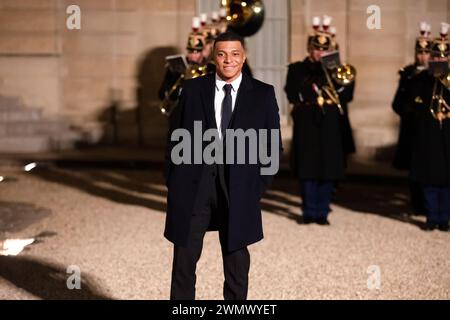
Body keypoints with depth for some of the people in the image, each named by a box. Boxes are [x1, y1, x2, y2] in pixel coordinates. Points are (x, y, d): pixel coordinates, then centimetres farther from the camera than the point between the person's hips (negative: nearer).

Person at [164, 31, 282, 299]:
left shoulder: (263, 94, 3)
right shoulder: (192, 89, 5)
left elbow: (273, 145, 5)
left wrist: (259, 185, -2)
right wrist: (173, 183, 1)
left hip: (239, 188, 0)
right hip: (193, 184, 0)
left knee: (237, 260, 9)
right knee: (185, 258, 3)